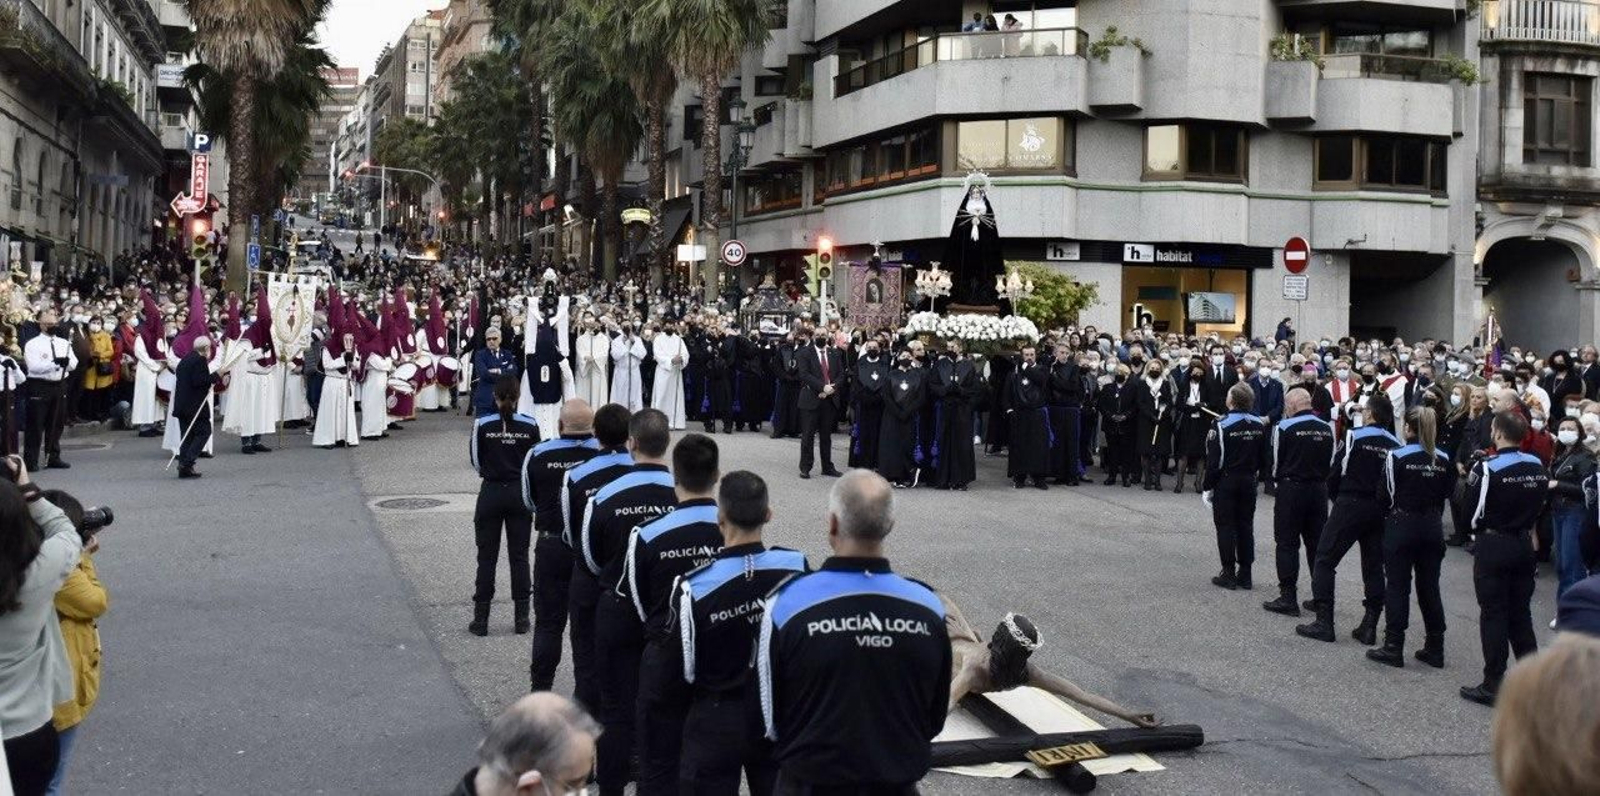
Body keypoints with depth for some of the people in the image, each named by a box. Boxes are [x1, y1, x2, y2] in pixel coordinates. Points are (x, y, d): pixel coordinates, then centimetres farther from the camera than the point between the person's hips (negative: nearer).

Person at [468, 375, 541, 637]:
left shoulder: (482, 425, -9)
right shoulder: (530, 426, -6)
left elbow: (476, 463, 1)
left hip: (491, 493, -1)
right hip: (520, 494, 1)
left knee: (486, 557, 6)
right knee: (519, 556, 9)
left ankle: (481, 620, 8)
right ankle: (521, 618, 11)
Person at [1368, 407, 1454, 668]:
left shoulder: (1397, 457, -11)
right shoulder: (1444, 460, 1)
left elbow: (1385, 495, -8)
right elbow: (1448, 493, 4)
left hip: (1401, 526, -4)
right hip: (1433, 528, 4)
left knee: (1398, 587, 2)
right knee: (1429, 588, 12)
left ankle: (1393, 647, 3)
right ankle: (1435, 649, 17)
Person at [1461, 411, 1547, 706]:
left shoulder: (1487, 468, -17)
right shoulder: (1537, 467, 0)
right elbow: (1539, 504, 7)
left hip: (1493, 546, -5)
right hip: (1524, 544, 5)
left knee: (1493, 615, 1)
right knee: (1521, 612, 15)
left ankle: (1492, 685, 3)